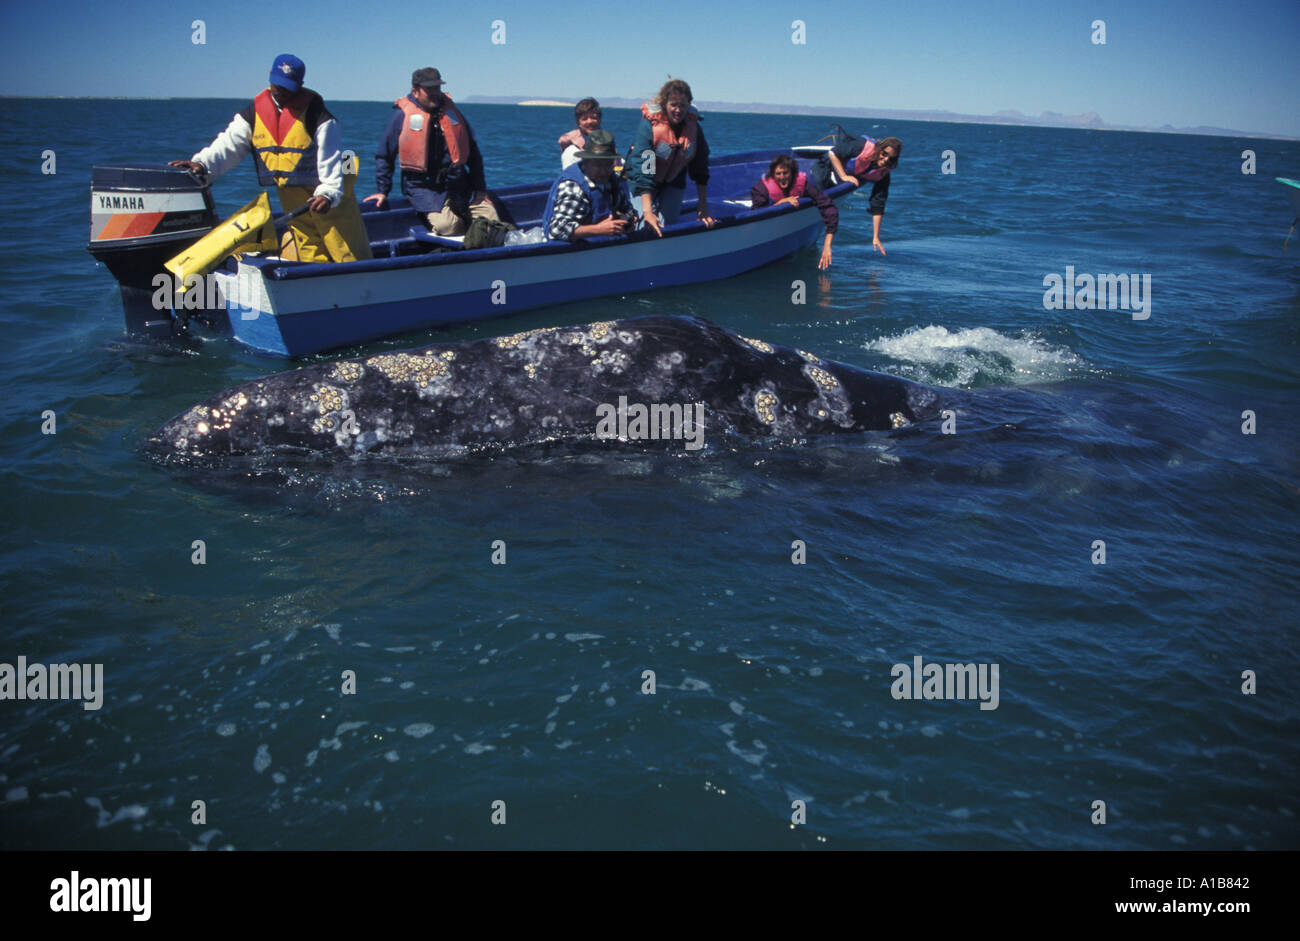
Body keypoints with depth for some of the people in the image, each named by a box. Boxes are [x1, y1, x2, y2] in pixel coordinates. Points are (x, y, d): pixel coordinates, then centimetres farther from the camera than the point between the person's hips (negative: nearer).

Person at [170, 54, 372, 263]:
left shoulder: (315, 113, -11)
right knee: (310, 260, 9)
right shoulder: (254, 112, 4)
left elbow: (330, 160, -19)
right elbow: (230, 143, -1)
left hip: (329, 197, -5)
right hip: (292, 202, 5)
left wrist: (328, 193, -34)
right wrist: (202, 163, -18)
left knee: (352, 258, -4)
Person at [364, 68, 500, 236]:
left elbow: (472, 152, 16)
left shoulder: (451, 110, 10)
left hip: (458, 183, 4)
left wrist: (479, 187, 11)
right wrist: (382, 190, 4)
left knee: (490, 216, -11)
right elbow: (384, 156, 7)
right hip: (423, 187, -4)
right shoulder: (402, 115, -3)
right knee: (446, 225, -27)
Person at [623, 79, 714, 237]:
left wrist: (703, 206, -9)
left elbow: (700, 169, -6)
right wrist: (647, 212, -41)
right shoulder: (650, 125, -27)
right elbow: (643, 170, -33)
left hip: (674, 182, 3)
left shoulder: (693, 127, -15)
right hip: (644, 183, -3)